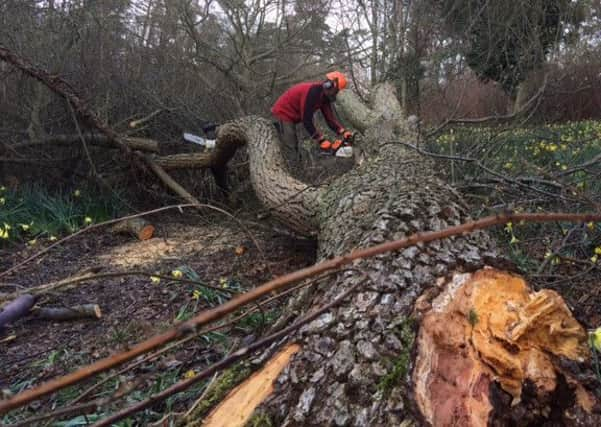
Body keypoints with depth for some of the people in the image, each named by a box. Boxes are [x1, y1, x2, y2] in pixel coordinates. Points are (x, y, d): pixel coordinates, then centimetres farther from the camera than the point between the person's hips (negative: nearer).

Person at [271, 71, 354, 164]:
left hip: (292, 115, 10)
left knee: (294, 146, 17)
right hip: (283, 112, -10)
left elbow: (330, 117, 1)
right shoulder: (312, 92, -29)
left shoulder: (324, 95, 0)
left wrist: (344, 132, -11)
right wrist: (322, 141, -26)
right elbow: (307, 121, -28)